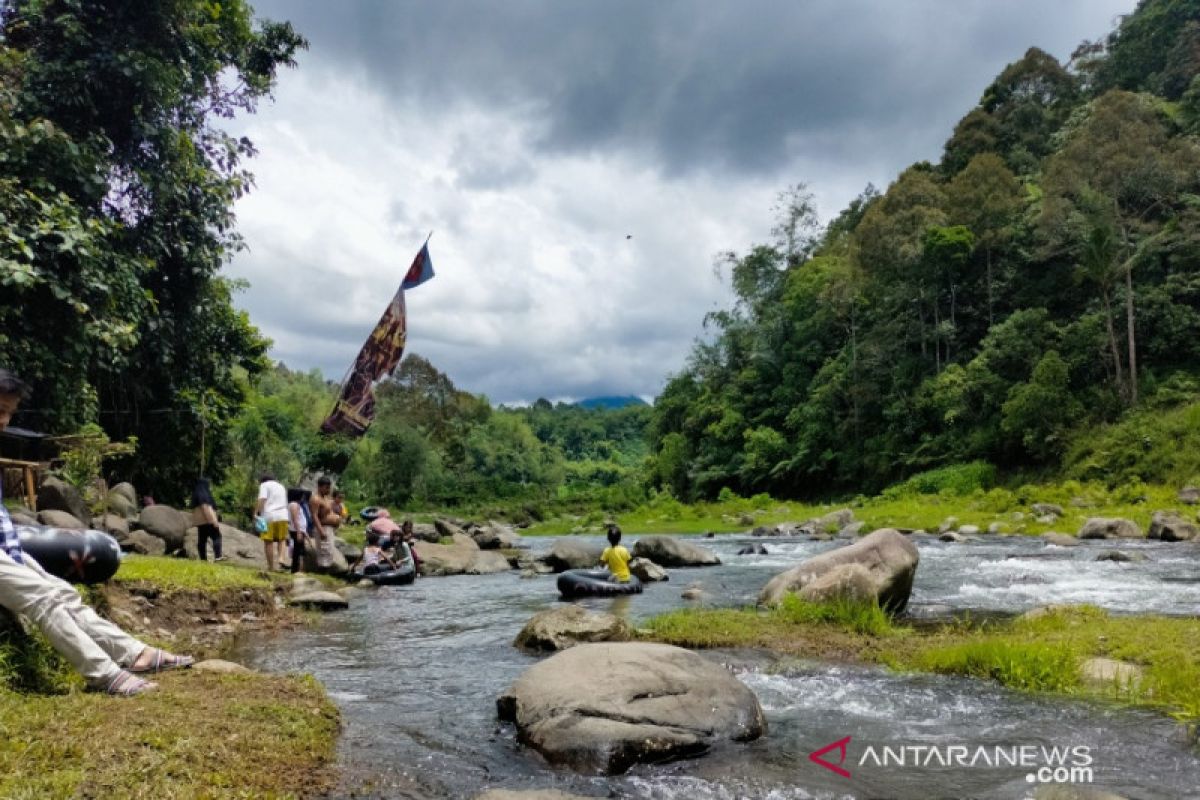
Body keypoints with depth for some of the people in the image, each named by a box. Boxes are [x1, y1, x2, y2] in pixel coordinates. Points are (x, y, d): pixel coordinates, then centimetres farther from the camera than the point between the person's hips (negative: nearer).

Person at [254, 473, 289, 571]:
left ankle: (271, 567, 1)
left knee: (268, 542, 1)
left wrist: (256, 512, -13)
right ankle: (280, 558, -9)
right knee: (281, 540, 16)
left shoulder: (264, 485, 7)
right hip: (283, 516, 5)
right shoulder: (281, 486, 26)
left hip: (269, 516, -5)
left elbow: (262, 500, -10)